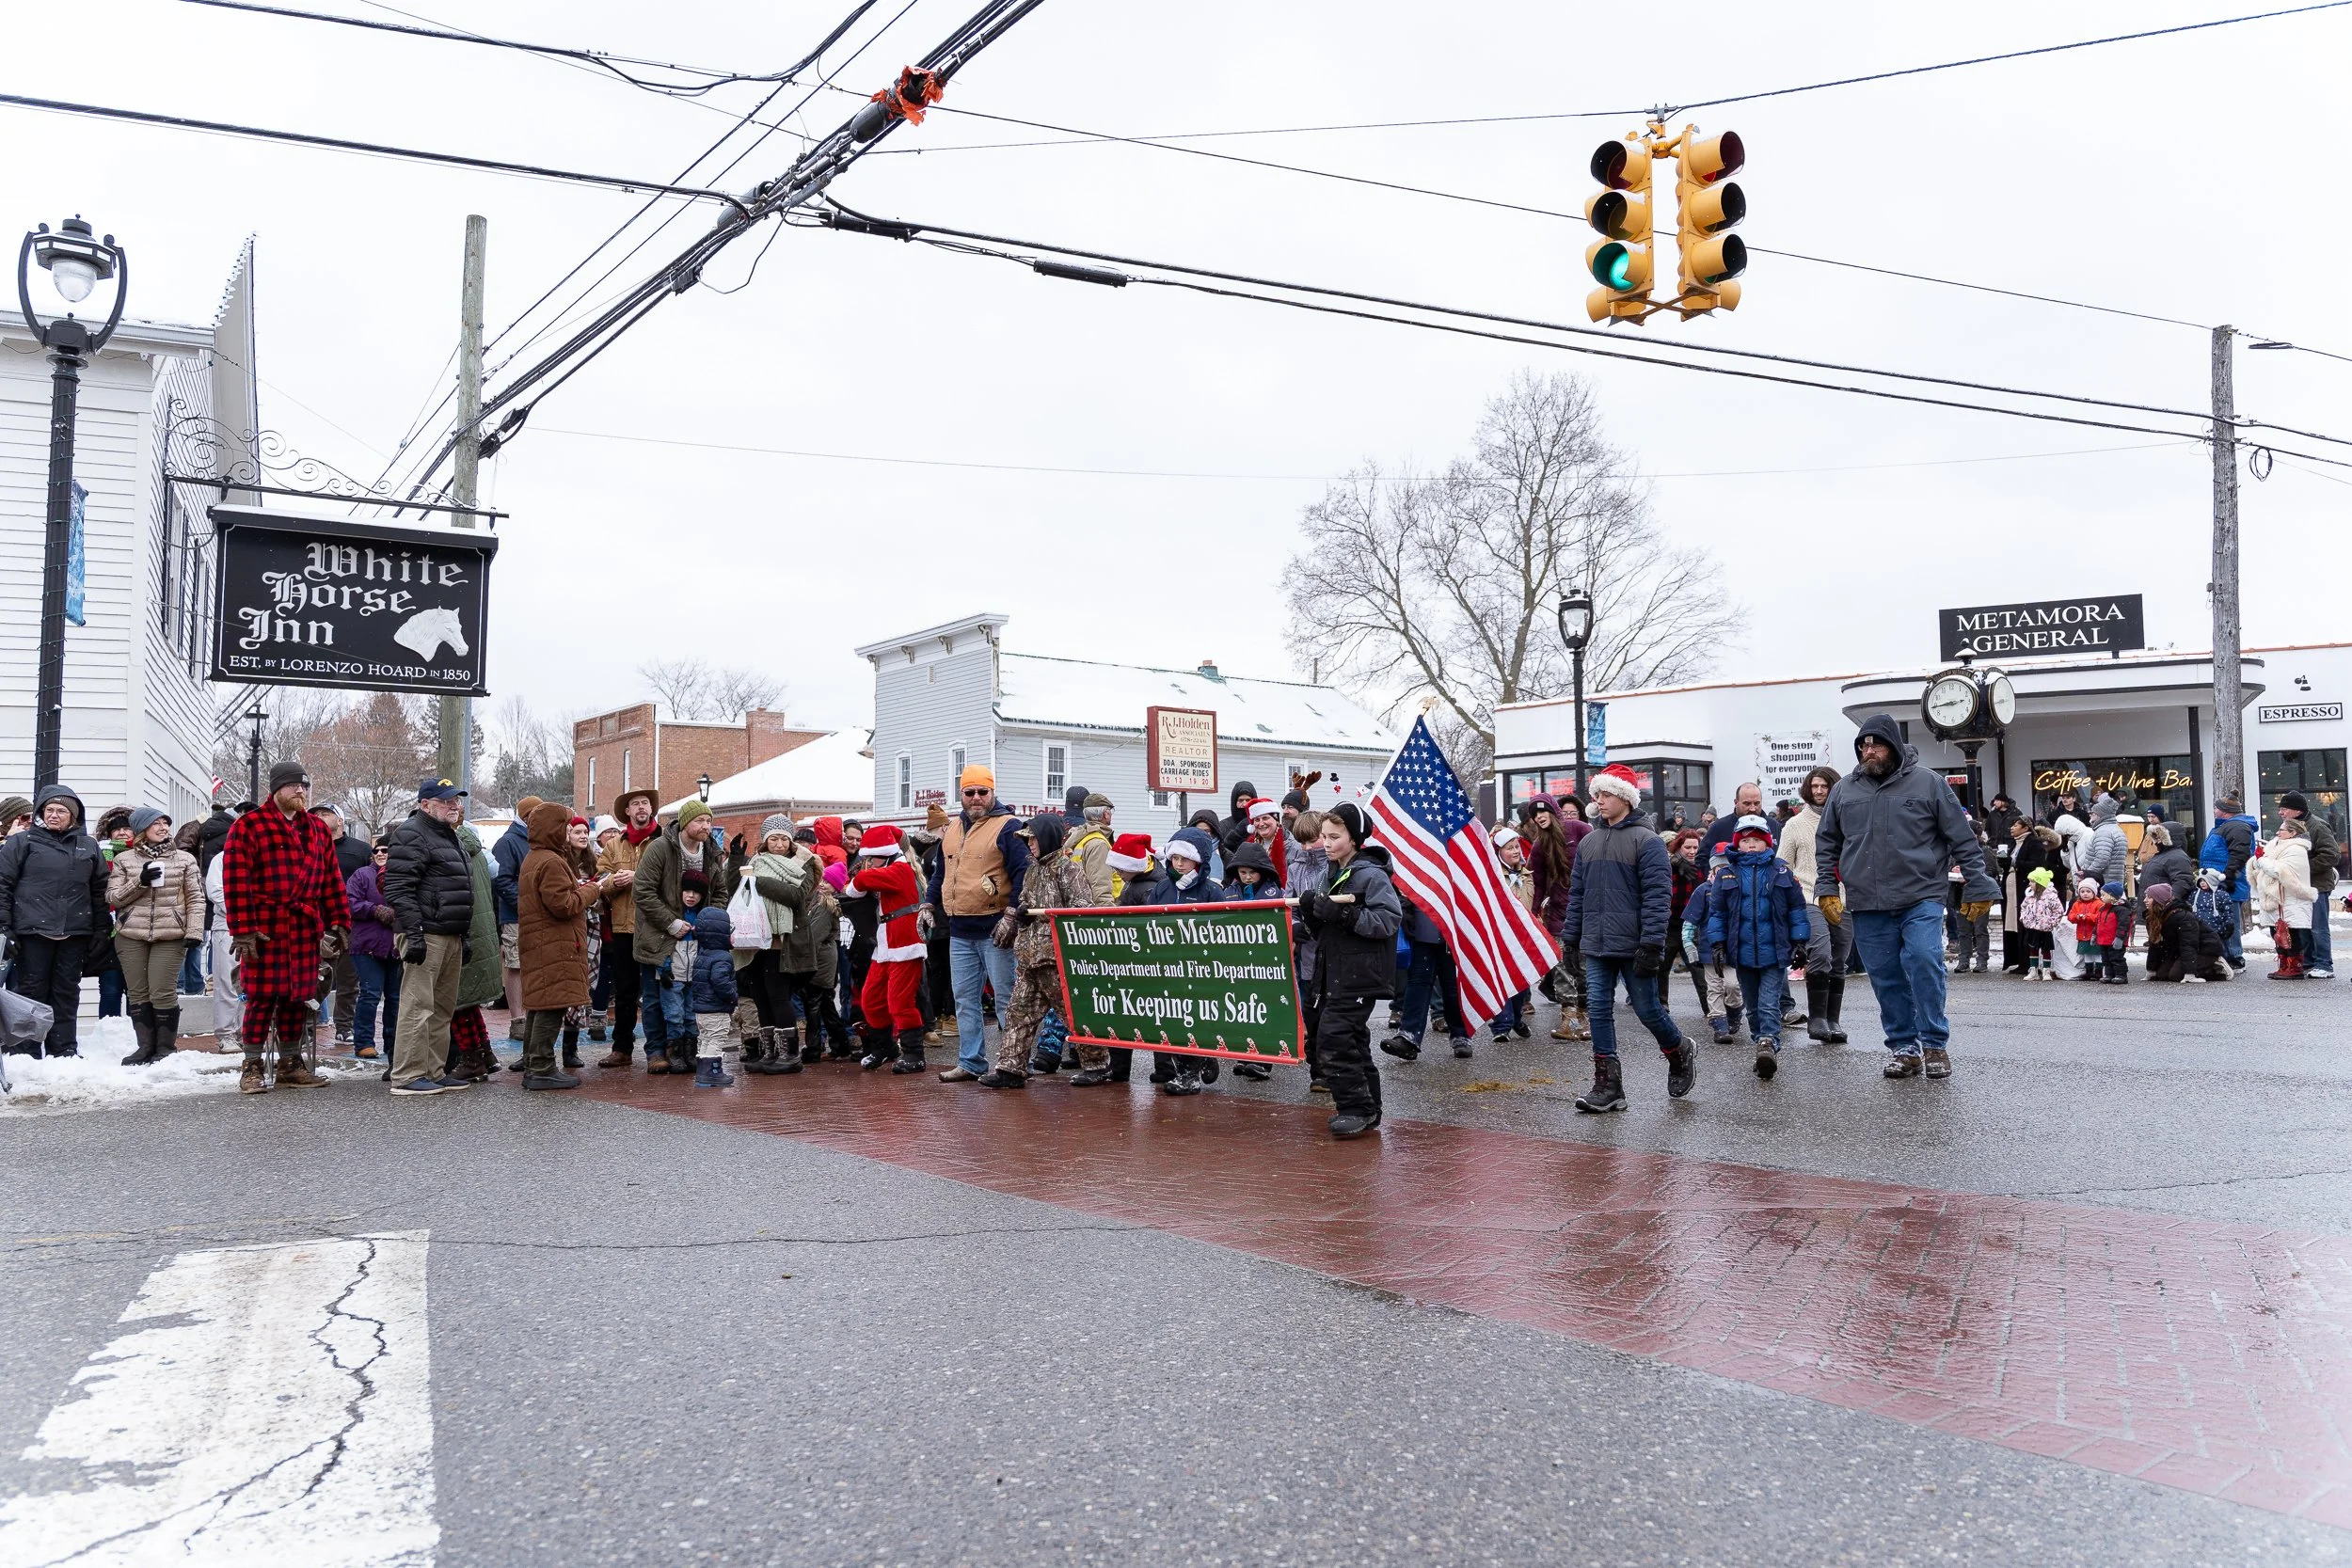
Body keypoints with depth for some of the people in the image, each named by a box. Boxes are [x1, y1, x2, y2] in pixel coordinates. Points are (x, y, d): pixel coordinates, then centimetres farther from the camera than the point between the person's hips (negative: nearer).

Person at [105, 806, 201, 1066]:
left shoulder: (184, 859, 7)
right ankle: (146, 1046, 13)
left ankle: (166, 1046, 6)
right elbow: (113, 897, 5)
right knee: (139, 993, 5)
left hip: (170, 937, -2)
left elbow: (195, 899, 4)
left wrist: (193, 932, -5)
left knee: (163, 993, -6)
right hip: (131, 936, 2)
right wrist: (139, 882, -11)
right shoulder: (124, 860, 9)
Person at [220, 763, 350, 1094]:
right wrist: (243, 931, -15)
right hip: (265, 930, -5)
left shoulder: (317, 830, 16)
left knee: (298, 997, 10)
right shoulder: (249, 826, -3)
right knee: (262, 997, -3)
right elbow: (236, 882, -10)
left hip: (305, 930, 5)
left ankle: (290, 1065, 20)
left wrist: (339, 923, 10)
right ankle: (252, 1069, 7)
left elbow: (331, 880, 16)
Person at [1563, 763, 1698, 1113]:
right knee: (1599, 1010, 1)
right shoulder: (1588, 842, 13)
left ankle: (1680, 1053, 32)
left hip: (1632, 947, -6)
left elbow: (1657, 895, -13)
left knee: (1647, 1009, 3)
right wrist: (1569, 938, 11)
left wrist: (1651, 945, -19)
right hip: (1596, 946, 6)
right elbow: (1577, 894, 16)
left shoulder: (1646, 841, -8)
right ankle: (1607, 1085, 5)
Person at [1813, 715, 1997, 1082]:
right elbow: (1826, 842, 18)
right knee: (1887, 979, 5)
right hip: (1867, 906, 3)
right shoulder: (1845, 789, 9)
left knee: (1924, 962, -18)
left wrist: (1976, 886, 0)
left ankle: (1934, 1044, -5)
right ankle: (1903, 1048, 15)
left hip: (1921, 899, -3)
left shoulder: (1927, 782, 1)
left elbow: (1962, 839, 3)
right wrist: (1827, 889, 10)